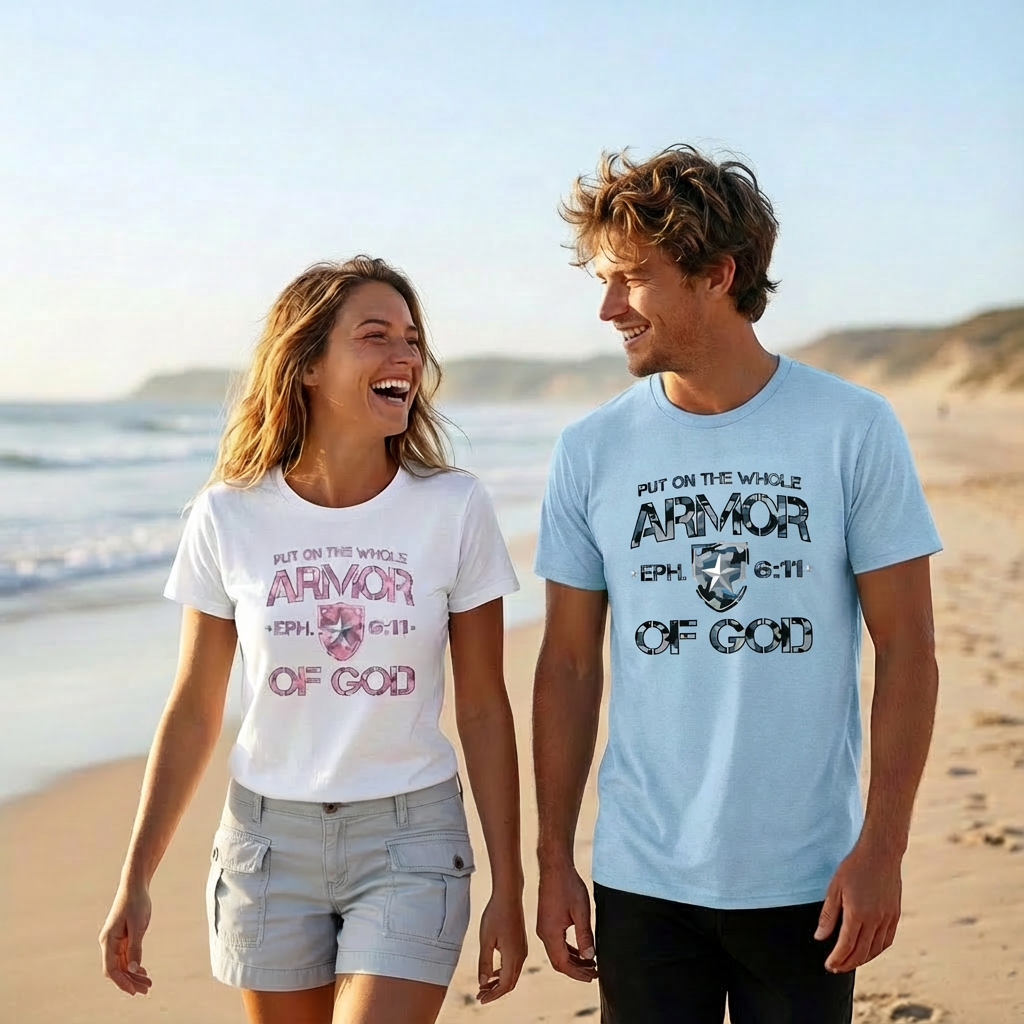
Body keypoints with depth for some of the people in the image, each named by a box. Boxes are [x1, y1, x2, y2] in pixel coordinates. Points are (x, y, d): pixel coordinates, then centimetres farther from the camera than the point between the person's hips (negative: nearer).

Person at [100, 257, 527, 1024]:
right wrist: (135, 882, 3)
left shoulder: (455, 509, -8)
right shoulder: (230, 515, -5)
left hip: (409, 841, -1)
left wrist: (508, 889, -1)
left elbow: (484, 708, -2)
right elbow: (193, 711, 3)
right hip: (269, 837, 2)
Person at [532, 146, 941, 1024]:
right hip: (643, 882, 1)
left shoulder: (855, 430, -5)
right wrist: (554, 859, 4)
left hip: (807, 883, -1)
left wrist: (882, 848, -9)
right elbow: (570, 665, 5)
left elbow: (906, 650, -4)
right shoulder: (592, 451, 0)